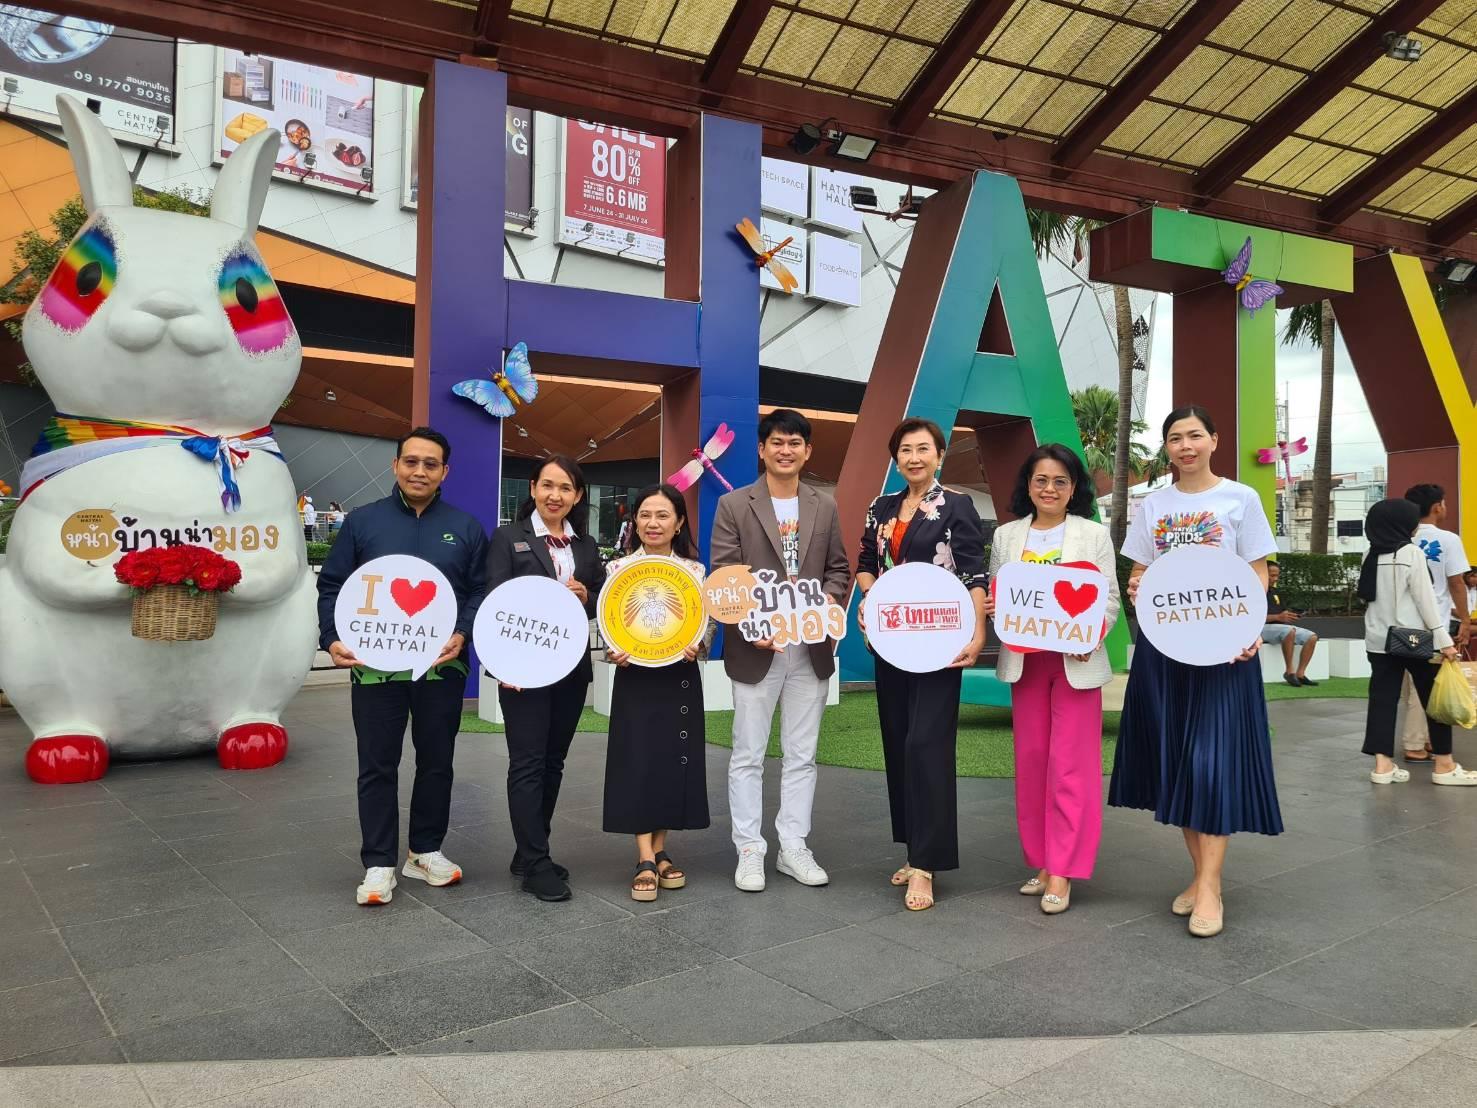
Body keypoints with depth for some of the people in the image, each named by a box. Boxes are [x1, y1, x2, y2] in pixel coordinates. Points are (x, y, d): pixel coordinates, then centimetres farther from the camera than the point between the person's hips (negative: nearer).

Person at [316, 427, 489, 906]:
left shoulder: (465, 528, 5)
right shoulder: (362, 521, 3)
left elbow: (480, 592, 3)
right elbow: (332, 585, 4)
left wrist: (462, 635, -14)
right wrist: (333, 638, -11)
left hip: (442, 666, 1)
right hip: (374, 665, -1)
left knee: (436, 762, 12)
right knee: (377, 767, 5)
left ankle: (426, 851, 28)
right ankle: (379, 863, 16)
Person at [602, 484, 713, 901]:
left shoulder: (695, 570, 3)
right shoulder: (618, 568, 0)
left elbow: (707, 623, 5)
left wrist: (696, 645, -14)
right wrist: (613, 652, -16)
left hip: (680, 677, 2)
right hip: (635, 677, -2)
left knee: (674, 760, 6)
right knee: (638, 761, -4)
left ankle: (660, 851, 19)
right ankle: (645, 859, 1)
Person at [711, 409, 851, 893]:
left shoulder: (825, 507, 11)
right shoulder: (734, 505, 0)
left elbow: (838, 569, 10)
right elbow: (723, 575, -6)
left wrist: (828, 603, -10)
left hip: (812, 648, 3)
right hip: (756, 648, -3)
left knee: (802, 756, 10)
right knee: (748, 756, 4)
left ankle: (793, 848, 21)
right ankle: (750, 851, 15)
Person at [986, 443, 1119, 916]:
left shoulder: (1094, 535, 2)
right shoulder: (1006, 535, 8)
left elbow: (1109, 598, -1)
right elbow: (993, 595, 11)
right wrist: (989, 608, -11)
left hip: (1075, 660, -3)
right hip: (1024, 660, 3)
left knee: (1070, 765, -3)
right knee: (1031, 761, 8)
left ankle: (1062, 873, 4)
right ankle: (1041, 861, 20)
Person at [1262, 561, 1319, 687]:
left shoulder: (1275, 592, 23)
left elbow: (1284, 612, 26)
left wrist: (1289, 616, 1)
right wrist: (1278, 617, -23)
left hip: (1281, 626, 9)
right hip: (1263, 628, -9)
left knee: (1312, 637, -9)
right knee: (1289, 631, -37)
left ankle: (1300, 673, -12)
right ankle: (1289, 671, -26)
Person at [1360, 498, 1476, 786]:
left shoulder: (1371, 555, 6)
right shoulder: (1411, 552, -10)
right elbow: (1425, 599, -12)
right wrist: (1443, 639, -10)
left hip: (1379, 638, 5)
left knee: (1382, 697, 4)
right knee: (1435, 698, 8)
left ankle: (1383, 764, 0)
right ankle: (1444, 765, 14)